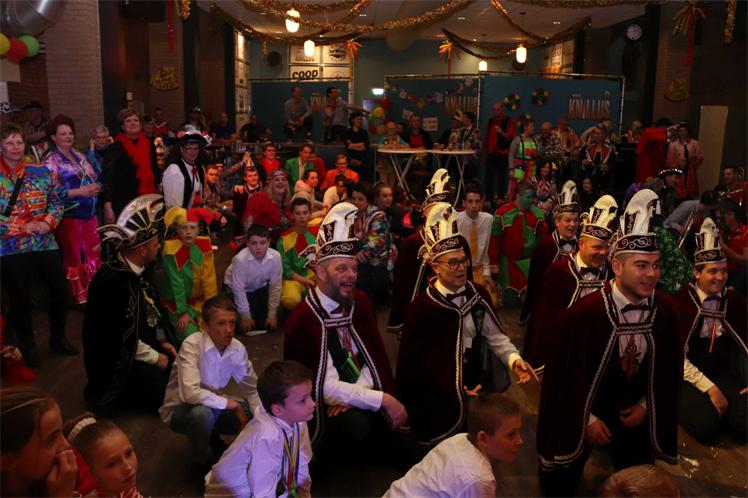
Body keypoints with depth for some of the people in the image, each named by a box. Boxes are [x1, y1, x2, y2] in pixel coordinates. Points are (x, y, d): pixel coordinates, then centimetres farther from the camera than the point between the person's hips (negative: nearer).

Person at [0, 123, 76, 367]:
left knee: (60, 293, 9)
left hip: (46, 245, 3)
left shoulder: (40, 172, 5)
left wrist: (48, 221, -13)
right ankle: (27, 346, 30)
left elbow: (57, 200, 5)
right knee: (20, 301, 9)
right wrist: (24, 227, -19)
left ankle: (58, 339, 32)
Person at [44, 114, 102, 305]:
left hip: (90, 213, 6)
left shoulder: (79, 155, 12)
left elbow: (94, 178, 18)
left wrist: (96, 186, -2)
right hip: (69, 216, -6)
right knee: (73, 256, 7)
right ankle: (79, 298, 17)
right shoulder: (51, 160, -8)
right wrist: (79, 192, -22)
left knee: (94, 252, 10)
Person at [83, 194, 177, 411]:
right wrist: (155, 358, -15)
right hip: (117, 362, -9)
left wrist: (162, 342, 4)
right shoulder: (110, 281, -28)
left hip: (143, 348, 9)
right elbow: (122, 338, -25)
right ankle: (109, 391, 3)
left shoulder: (137, 270, 1)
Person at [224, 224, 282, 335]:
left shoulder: (275, 257, -28)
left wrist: (272, 314, -10)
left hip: (260, 288, 3)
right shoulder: (240, 259, -36)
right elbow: (239, 289, -25)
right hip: (235, 288, -3)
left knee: (265, 324, -1)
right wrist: (245, 316, -18)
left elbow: (275, 286, -16)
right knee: (246, 326, -9)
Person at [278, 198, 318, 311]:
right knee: (291, 300, -36)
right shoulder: (284, 239, -6)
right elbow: (285, 270, -6)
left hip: (315, 276, 3)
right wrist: (305, 281, -16)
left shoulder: (317, 234, 4)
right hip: (294, 278, -3)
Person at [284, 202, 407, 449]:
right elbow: (326, 387, -22)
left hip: (361, 394, 7)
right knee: (358, 423, -34)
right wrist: (384, 399, -25)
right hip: (322, 408, -7)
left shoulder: (361, 301, 1)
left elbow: (374, 356, 2)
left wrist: (355, 393, -17)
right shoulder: (302, 320, -20)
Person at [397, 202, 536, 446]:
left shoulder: (478, 293, -2)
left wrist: (514, 359, -17)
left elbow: (494, 335, 1)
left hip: (476, 381, 4)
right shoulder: (421, 307, -16)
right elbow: (413, 361, -13)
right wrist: (450, 387, -18)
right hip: (439, 394, -4)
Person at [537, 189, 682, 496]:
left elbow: (670, 367, 3)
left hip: (632, 412, 4)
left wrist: (645, 405, 0)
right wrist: (586, 418, -12)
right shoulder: (585, 312, -27)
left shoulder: (664, 310, -13)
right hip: (583, 412, -3)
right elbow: (563, 372, -17)